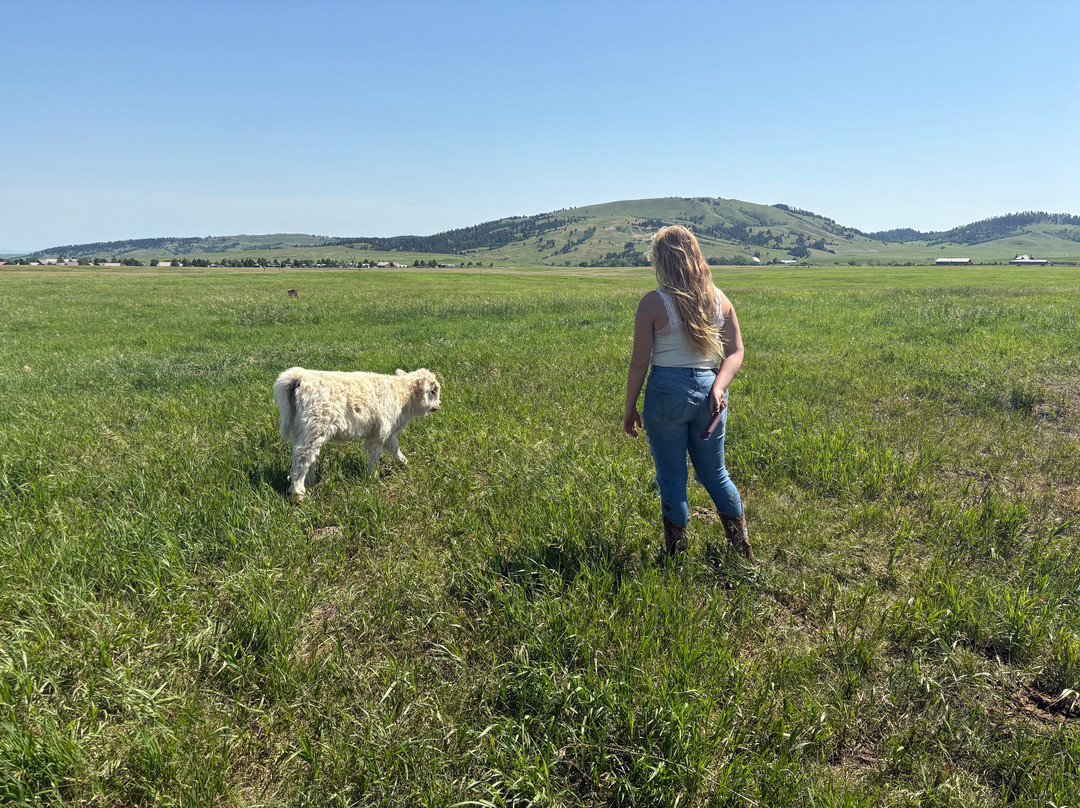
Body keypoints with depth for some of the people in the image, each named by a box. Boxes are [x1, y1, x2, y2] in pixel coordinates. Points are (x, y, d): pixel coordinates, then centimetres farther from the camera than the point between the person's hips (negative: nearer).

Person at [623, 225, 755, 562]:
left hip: (667, 393, -5)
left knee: (672, 480, 9)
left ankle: (675, 558, 19)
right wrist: (719, 387, -9)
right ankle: (745, 551, 29)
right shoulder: (719, 299, 4)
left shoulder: (653, 303, -11)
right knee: (715, 475, 20)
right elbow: (735, 352, 2)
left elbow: (639, 363, -9)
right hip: (708, 391, 5)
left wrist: (629, 409, 0)